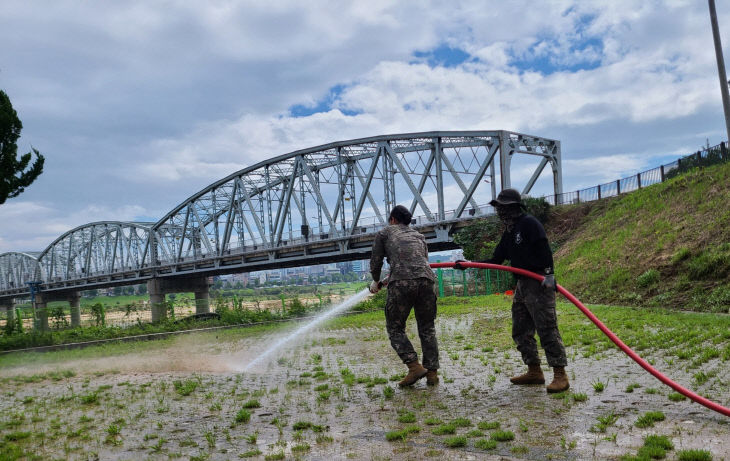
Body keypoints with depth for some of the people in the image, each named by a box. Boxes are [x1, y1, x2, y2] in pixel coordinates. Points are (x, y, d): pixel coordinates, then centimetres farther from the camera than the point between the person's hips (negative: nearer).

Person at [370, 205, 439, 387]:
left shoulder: (385, 233, 21)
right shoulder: (418, 236, 33)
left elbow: (376, 262, 19)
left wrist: (376, 282, 38)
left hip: (402, 283, -4)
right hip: (426, 280, 4)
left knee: (395, 329, 8)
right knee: (427, 328, 14)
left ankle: (414, 366, -6)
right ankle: (432, 372, 9)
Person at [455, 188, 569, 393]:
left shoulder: (529, 223, -9)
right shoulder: (509, 232, 19)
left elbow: (544, 249, -19)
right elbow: (496, 260, 20)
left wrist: (549, 273, -28)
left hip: (539, 283, -10)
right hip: (522, 284, 10)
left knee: (547, 329, -10)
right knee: (521, 331, 12)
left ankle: (560, 375, -6)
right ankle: (534, 372, 21)